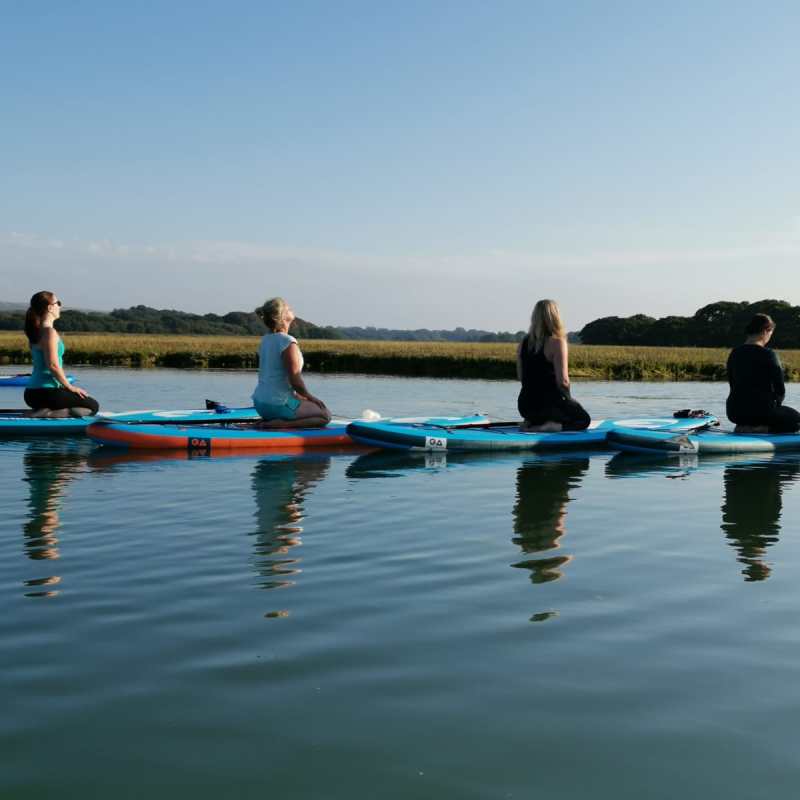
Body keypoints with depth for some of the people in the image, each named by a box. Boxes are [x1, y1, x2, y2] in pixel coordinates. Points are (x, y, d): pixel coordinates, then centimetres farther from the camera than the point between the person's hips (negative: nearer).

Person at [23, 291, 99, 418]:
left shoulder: (36, 332, 14)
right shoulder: (50, 332, -14)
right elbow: (53, 365, -21)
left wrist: (66, 386, 19)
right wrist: (70, 387, -10)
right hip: (45, 392, -10)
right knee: (93, 406, -3)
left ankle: (43, 411, 8)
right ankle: (48, 414, -17)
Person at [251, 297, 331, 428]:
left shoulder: (265, 340, 8)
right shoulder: (288, 342, -18)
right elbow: (295, 380, -21)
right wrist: (310, 397, -2)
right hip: (279, 405, -8)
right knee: (325, 415, 4)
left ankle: (270, 422, 9)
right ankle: (281, 425, -12)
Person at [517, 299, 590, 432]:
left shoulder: (523, 343, 3)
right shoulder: (557, 342, -15)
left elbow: (520, 376, 10)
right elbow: (563, 380, -18)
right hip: (548, 404, -7)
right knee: (584, 419, 19)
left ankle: (531, 422, 7)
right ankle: (553, 426, -11)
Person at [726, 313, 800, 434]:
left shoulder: (734, 354, 5)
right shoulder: (767, 354, -13)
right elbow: (780, 390, -11)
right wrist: (777, 402, 12)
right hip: (761, 410, -7)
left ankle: (744, 428, 8)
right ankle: (763, 430, -4)